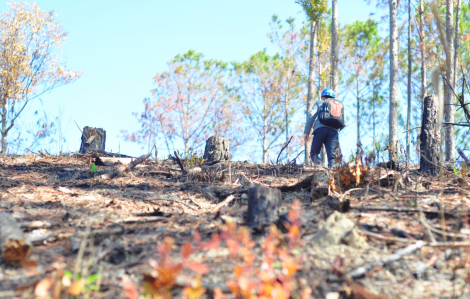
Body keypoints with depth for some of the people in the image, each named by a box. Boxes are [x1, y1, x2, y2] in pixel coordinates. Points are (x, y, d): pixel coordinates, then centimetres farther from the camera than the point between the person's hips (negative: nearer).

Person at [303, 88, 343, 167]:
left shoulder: (319, 103, 22)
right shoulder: (339, 105, 32)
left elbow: (311, 116, 7)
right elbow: (343, 123, 23)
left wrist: (306, 132, 5)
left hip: (320, 129, -2)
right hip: (334, 130, 2)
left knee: (314, 153, 0)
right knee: (332, 155, -4)